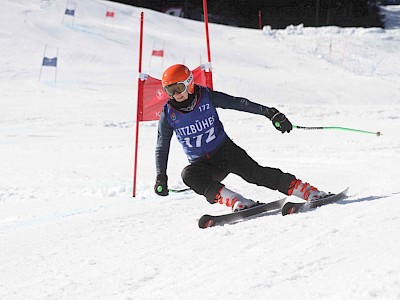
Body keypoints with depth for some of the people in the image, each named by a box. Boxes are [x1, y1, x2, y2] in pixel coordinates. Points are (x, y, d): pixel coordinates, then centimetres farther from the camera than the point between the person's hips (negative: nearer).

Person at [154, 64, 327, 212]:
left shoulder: (206, 97, -7)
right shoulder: (168, 114, -4)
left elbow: (238, 103, -7)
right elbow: (162, 147, 6)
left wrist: (269, 113, -15)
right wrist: (161, 177, -2)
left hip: (225, 150, -1)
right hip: (200, 164, 1)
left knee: (254, 172, -24)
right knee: (188, 175, -33)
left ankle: (309, 192, -26)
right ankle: (238, 202, -48)